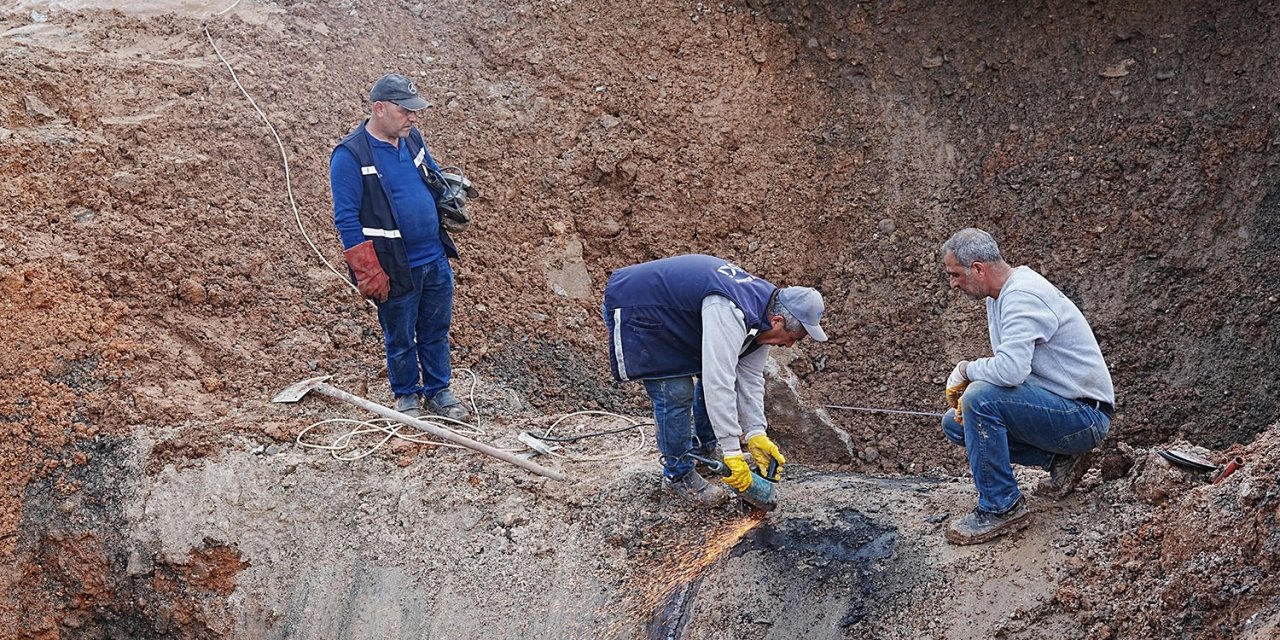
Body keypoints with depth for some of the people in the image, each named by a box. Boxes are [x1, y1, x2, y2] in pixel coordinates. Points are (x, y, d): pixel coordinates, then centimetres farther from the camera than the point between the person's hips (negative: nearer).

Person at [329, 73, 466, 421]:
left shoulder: (412, 139, 3)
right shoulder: (350, 155, -17)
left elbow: (436, 177, 23)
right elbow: (346, 219, -17)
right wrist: (369, 274, -19)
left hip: (436, 261, 6)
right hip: (395, 270, -5)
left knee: (436, 332, 16)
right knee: (400, 339, 12)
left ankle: (438, 391, 32)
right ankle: (407, 395, 30)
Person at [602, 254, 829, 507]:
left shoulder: (762, 313, -5)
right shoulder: (730, 314, -35)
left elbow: (749, 377, 2)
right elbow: (719, 385, -37)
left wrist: (756, 435, -6)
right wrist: (733, 453, -33)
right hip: (632, 309, -10)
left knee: (711, 371, 12)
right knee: (676, 393, -12)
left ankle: (704, 450, 29)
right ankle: (678, 475, 5)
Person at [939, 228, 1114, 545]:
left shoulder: (1022, 296, -22)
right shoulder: (1000, 294, 11)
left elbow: (1011, 369, -36)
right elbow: (1011, 367, 19)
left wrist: (966, 369, -15)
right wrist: (966, 388, -1)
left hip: (1085, 414, -11)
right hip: (1058, 405, 11)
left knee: (980, 400, -29)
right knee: (955, 422, 11)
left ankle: (1002, 508, -15)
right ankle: (1060, 458, 11)